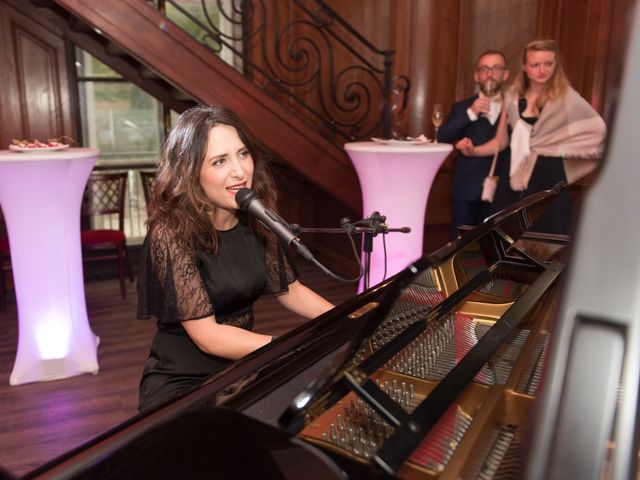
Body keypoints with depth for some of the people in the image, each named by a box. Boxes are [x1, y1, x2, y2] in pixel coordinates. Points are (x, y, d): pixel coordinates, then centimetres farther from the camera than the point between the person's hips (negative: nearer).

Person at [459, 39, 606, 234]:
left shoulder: (565, 96, -5)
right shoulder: (513, 95, 6)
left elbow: (599, 129, -6)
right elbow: (501, 141, 10)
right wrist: (474, 150, -4)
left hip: (549, 178, -3)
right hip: (514, 177, 4)